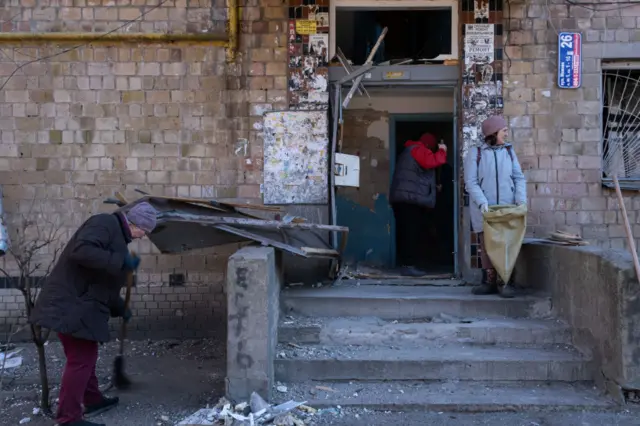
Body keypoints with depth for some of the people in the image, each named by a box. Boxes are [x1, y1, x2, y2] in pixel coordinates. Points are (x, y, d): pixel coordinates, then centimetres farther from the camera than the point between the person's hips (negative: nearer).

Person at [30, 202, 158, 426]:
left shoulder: (118, 235, 18)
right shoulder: (105, 223, -13)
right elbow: (82, 251, -31)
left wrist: (120, 309, 32)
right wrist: (121, 261, -28)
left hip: (81, 304, 11)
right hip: (71, 304, -11)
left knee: (86, 356, 21)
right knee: (80, 359, -6)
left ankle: (93, 400, 36)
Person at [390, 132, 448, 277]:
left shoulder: (409, 151, 30)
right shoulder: (418, 149, -3)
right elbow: (431, 161, -18)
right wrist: (442, 151, -4)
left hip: (403, 198, 10)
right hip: (412, 198, -10)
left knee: (406, 233, 7)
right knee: (413, 233, -12)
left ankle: (406, 264, 9)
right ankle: (409, 265, -15)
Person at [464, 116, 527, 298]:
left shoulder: (509, 151, 8)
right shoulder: (475, 153, -2)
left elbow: (518, 178, 6)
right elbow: (471, 182, -7)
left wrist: (521, 199, -9)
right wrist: (482, 202, -20)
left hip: (506, 206, 2)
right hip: (484, 209, -2)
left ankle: (503, 282, 6)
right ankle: (490, 281, 9)